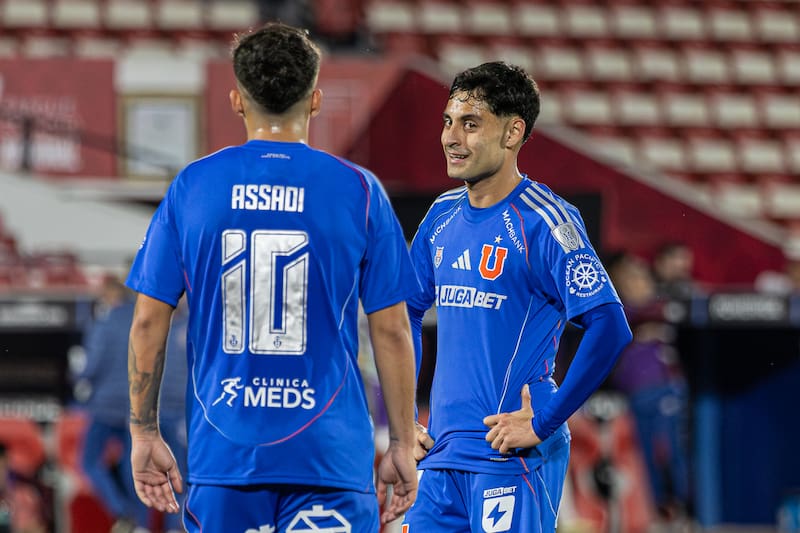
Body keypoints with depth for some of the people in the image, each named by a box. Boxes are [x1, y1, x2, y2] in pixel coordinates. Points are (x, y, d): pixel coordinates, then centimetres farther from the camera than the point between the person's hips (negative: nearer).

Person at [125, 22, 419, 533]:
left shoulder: (192, 186, 4)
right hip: (329, 453, -2)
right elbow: (392, 331, 0)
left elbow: (149, 321, 4)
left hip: (222, 451, 2)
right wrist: (402, 444, 8)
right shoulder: (358, 190, 0)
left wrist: (145, 434, 12)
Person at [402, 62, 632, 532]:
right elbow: (405, 313, 24)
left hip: (513, 460, -7)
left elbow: (609, 328, -18)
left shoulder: (542, 221, -10)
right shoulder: (443, 216, 12)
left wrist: (543, 423, -17)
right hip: (441, 458, 7)